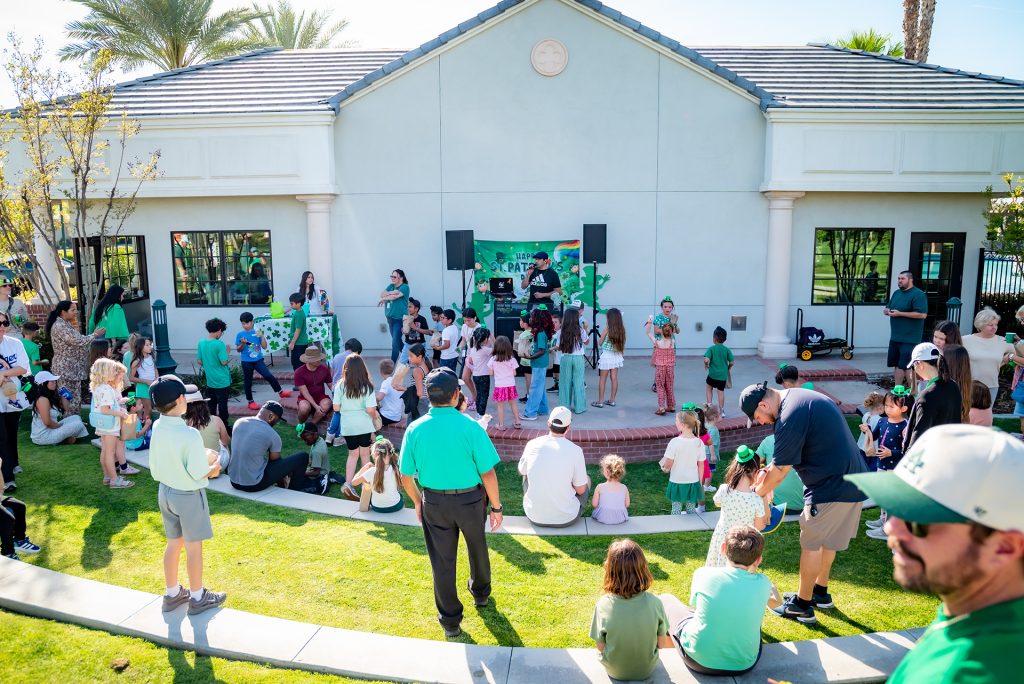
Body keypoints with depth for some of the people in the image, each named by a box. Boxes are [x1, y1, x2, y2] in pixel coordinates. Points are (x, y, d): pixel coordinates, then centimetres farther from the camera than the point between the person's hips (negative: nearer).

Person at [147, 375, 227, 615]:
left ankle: (172, 593, 34)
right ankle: (197, 597, 24)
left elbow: (155, 467, 3)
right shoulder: (190, 435, -28)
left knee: (174, 543, 21)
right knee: (193, 546, 9)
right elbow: (198, 473, -23)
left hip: (165, 492, 6)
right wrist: (214, 468, -4)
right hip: (189, 496, -6)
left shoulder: (157, 429, -7)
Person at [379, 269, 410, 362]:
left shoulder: (405, 287, -10)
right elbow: (382, 294, 0)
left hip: (399, 319, -8)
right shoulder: (391, 286, 12)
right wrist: (391, 292, -18)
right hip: (390, 317, 8)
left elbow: (394, 296, -21)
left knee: (395, 343, -9)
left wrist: (383, 299, -5)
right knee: (397, 340, 16)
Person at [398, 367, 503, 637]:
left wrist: (417, 502, 14)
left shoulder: (415, 429, -11)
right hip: (470, 499, -1)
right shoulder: (471, 427, -19)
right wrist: (496, 506, -3)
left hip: (433, 502, 1)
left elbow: (406, 477, -3)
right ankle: (481, 593, 51)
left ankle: (450, 621, 26)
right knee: (477, 547, 26)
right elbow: (488, 474, -16)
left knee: (442, 560, 14)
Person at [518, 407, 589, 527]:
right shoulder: (575, 450, -16)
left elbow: (522, 471, 12)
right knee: (586, 479, 23)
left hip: (534, 517, 2)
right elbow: (581, 490, -6)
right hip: (566, 519, -2)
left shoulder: (532, 444, -8)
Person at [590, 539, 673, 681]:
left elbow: (600, 647, -15)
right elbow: (662, 643, -12)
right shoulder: (654, 602, -26)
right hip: (647, 670, 1)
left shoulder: (603, 605, -28)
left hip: (614, 671, 0)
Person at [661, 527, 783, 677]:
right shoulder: (762, 583, -12)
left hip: (698, 660, -2)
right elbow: (777, 602, 13)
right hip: (744, 665, 2)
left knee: (666, 599, 23)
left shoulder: (704, 574, -16)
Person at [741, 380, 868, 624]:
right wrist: (769, 472, 11)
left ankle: (803, 605, 17)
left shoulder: (790, 416, -23)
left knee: (811, 544, 4)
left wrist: (758, 492, 0)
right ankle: (820, 592, 37)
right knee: (828, 539, 22)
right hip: (852, 482, 10)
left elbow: (780, 470, -15)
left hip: (831, 489, -10)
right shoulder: (801, 396, 9)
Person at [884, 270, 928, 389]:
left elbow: (923, 314, -22)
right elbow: (887, 308, 24)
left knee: (907, 365, -8)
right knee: (897, 364, 13)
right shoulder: (896, 293, 13)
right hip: (895, 336, 8)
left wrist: (900, 314, -22)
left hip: (909, 338, -8)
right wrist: (886, 310, -2)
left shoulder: (918, 295, -12)